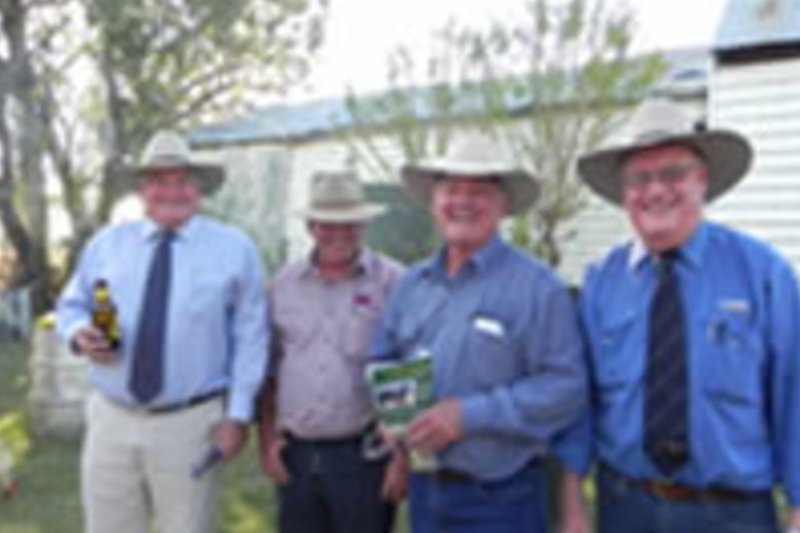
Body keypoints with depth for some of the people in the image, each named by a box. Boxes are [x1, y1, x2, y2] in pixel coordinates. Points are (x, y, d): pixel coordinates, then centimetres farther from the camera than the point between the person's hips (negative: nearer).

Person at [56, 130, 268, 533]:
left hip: (192, 425, -2)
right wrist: (80, 334, -9)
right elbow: (71, 306, 15)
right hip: (110, 420, 3)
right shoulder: (106, 243, 7)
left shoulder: (233, 248, -1)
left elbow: (249, 336, -1)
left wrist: (238, 413, -6)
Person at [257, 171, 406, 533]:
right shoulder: (283, 285, 6)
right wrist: (266, 439, 7)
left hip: (365, 456, -3)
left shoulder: (392, 283, -6)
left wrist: (404, 456, -9)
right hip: (295, 456, 4)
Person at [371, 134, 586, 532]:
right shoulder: (411, 284, 8)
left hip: (499, 499, -5)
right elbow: (380, 363, 16)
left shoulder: (536, 286, -10)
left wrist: (468, 415, -22)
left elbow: (566, 386, -17)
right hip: (423, 489, 5)